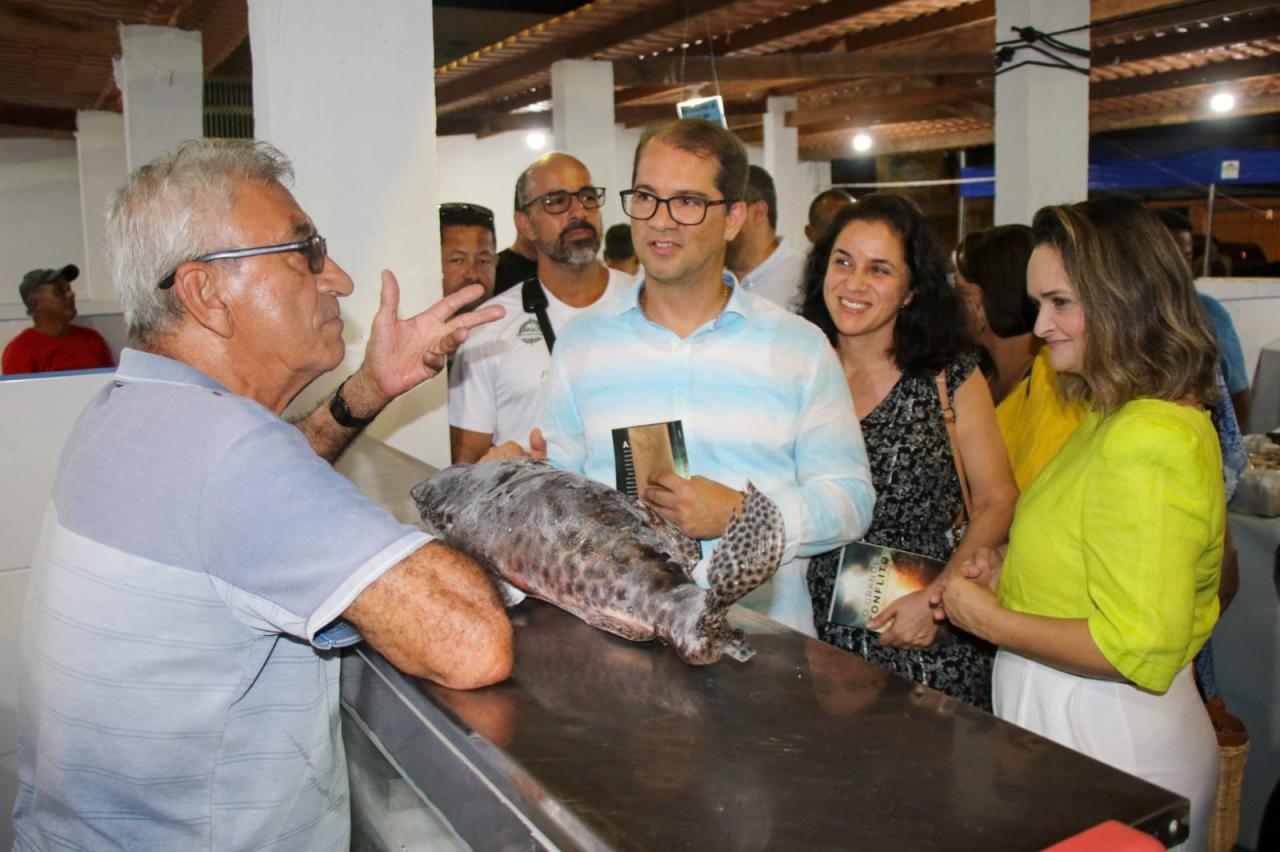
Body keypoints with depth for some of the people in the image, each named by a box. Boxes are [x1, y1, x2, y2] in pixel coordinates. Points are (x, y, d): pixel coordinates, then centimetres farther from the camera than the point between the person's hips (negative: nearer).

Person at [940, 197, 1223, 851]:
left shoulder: (1147, 442, -23)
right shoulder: (1124, 417, 7)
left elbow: (1140, 649, -26)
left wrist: (991, 620, -16)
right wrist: (1012, 575, 4)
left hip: (1105, 742, -9)